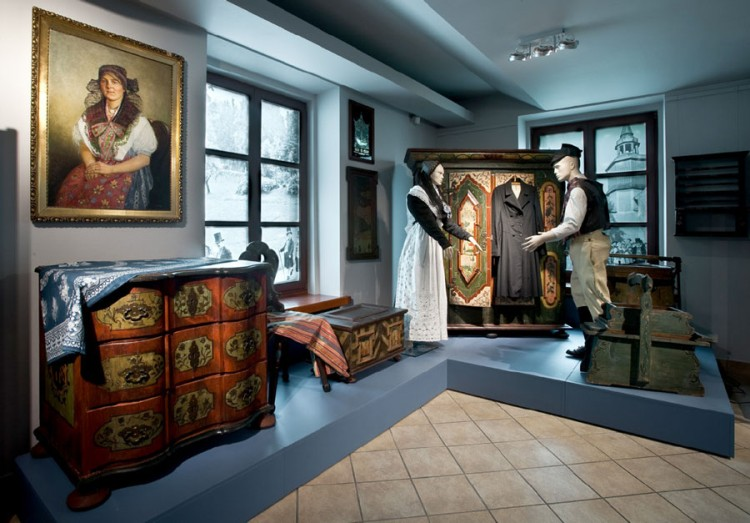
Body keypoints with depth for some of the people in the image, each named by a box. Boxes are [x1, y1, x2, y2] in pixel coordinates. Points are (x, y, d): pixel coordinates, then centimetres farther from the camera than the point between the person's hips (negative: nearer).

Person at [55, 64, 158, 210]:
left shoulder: (137, 119, -5)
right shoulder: (91, 113, 7)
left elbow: (145, 158, -6)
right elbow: (84, 144, 11)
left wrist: (111, 169, -13)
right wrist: (91, 164, -11)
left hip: (126, 171, -4)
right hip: (95, 165, 4)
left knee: (105, 199, -30)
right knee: (68, 190, -21)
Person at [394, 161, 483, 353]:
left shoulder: (434, 195, 18)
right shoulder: (416, 193, -9)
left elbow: (446, 222, 17)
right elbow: (427, 222, -19)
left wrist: (468, 237, 14)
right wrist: (445, 243, -26)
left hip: (433, 246, 9)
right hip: (420, 246, -9)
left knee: (430, 290, 8)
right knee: (417, 289, -7)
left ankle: (424, 337, 15)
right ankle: (409, 340, -1)